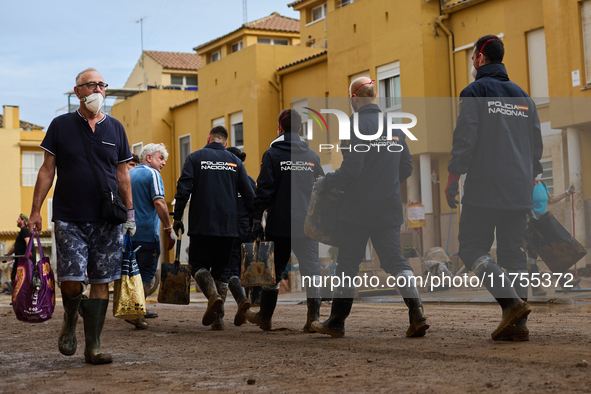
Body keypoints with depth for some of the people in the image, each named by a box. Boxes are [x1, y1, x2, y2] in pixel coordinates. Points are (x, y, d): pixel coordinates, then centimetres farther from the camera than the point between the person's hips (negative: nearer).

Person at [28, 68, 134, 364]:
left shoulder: (115, 128, 10)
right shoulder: (61, 125, 4)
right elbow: (47, 171, 5)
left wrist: (130, 211, 10)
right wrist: (35, 211, 0)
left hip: (107, 220, 2)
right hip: (69, 219, -2)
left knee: (101, 282, 0)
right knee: (71, 281, -9)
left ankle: (93, 346, 7)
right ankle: (70, 321, 23)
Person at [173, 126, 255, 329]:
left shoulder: (195, 157, 4)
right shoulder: (235, 161, 10)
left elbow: (183, 189, -5)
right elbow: (249, 194, 7)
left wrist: (177, 217, -2)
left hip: (201, 225, -2)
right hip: (228, 226, 3)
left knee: (199, 265, 6)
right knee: (221, 268, 12)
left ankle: (213, 295, -22)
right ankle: (218, 315, 4)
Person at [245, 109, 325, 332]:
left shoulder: (272, 154, -3)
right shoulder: (312, 156, 9)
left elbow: (264, 190, -8)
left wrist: (256, 220, -5)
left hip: (279, 224, -2)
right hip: (307, 223, 2)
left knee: (274, 270, 9)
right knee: (311, 266, 0)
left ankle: (265, 316, 20)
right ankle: (314, 316, -9)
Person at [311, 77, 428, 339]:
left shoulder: (357, 123, -10)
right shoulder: (394, 125, 11)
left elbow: (352, 168, -18)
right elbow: (407, 167, 16)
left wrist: (326, 183, -4)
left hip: (358, 207, -5)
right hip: (389, 208, 6)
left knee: (347, 264, 5)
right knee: (395, 260, 5)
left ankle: (337, 322, 14)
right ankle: (417, 314, -12)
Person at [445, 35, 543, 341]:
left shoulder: (475, 92, -3)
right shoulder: (523, 96, 17)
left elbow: (465, 139, -11)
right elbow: (536, 145, 18)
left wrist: (452, 181, -6)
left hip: (484, 190, -6)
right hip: (519, 193, 6)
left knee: (472, 247, -1)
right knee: (513, 252, 8)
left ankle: (511, 301, -18)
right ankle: (518, 323, 1)